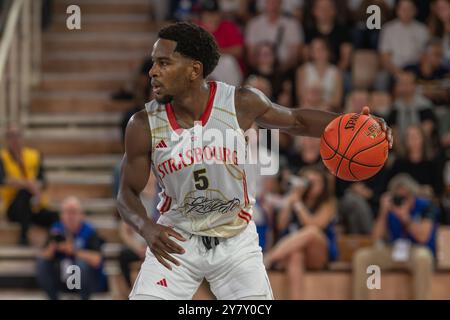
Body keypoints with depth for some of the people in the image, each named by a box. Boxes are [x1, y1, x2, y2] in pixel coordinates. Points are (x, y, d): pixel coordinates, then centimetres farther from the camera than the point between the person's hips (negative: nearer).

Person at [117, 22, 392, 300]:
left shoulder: (240, 104, -14)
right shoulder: (144, 126, -14)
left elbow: (296, 121, 4)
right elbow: (128, 193, -5)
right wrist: (147, 229, -27)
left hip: (235, 241, 0)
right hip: (176, 241, 0)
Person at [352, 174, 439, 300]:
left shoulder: (425, 206, -9)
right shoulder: (389, 207, 2)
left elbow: (422, 237, -21)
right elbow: (376, 237, -5)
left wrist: (405, 216, -27)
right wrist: (383, 213, -16)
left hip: (417, 250, -4)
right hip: (394, 251, 4)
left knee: (422, 257, -41)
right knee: (361, 256, -16)